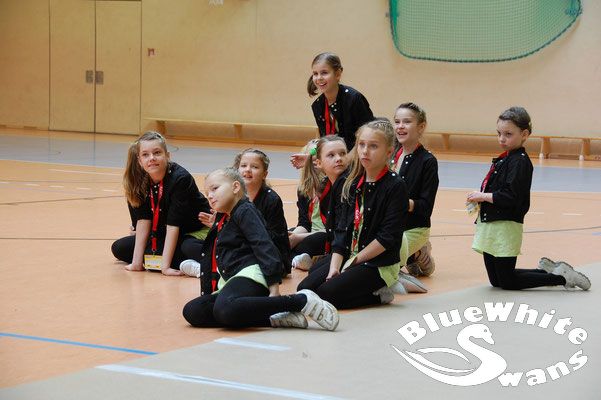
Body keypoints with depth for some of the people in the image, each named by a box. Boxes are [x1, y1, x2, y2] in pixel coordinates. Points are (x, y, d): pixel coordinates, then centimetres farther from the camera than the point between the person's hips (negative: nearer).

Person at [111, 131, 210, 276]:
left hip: (195, 233, -5)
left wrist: (165, 265, -35)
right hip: (163, 235, 5)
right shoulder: (139, 180, -13)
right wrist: (137, 261, -22)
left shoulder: (180, 178, -30)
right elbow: (143, 220, -15)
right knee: (119, 248, -1)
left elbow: (173, 223, -33)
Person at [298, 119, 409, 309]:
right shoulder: (353, 183, 9)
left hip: (380, 264, -8)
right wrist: (335, 266, -6)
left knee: (325, 295, -21)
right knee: (305, 288, -6)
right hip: (348, 257, 8)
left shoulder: (395, 186, -12)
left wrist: (354, 261, -12)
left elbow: (388, 237, -16)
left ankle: (378, 294, -2)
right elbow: (342, 229, 7)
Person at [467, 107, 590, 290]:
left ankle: (561, 277, 7)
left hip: (506, 228, -9)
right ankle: (546, 271, 27)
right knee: (496, 280, 15)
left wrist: (483, 196, -16)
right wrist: (480, 199, 0)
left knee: (507, 282, -2)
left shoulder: (519, 162, -16)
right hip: (491, 226, 9)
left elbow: (511, 198, -24)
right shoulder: (504, 158, 12)